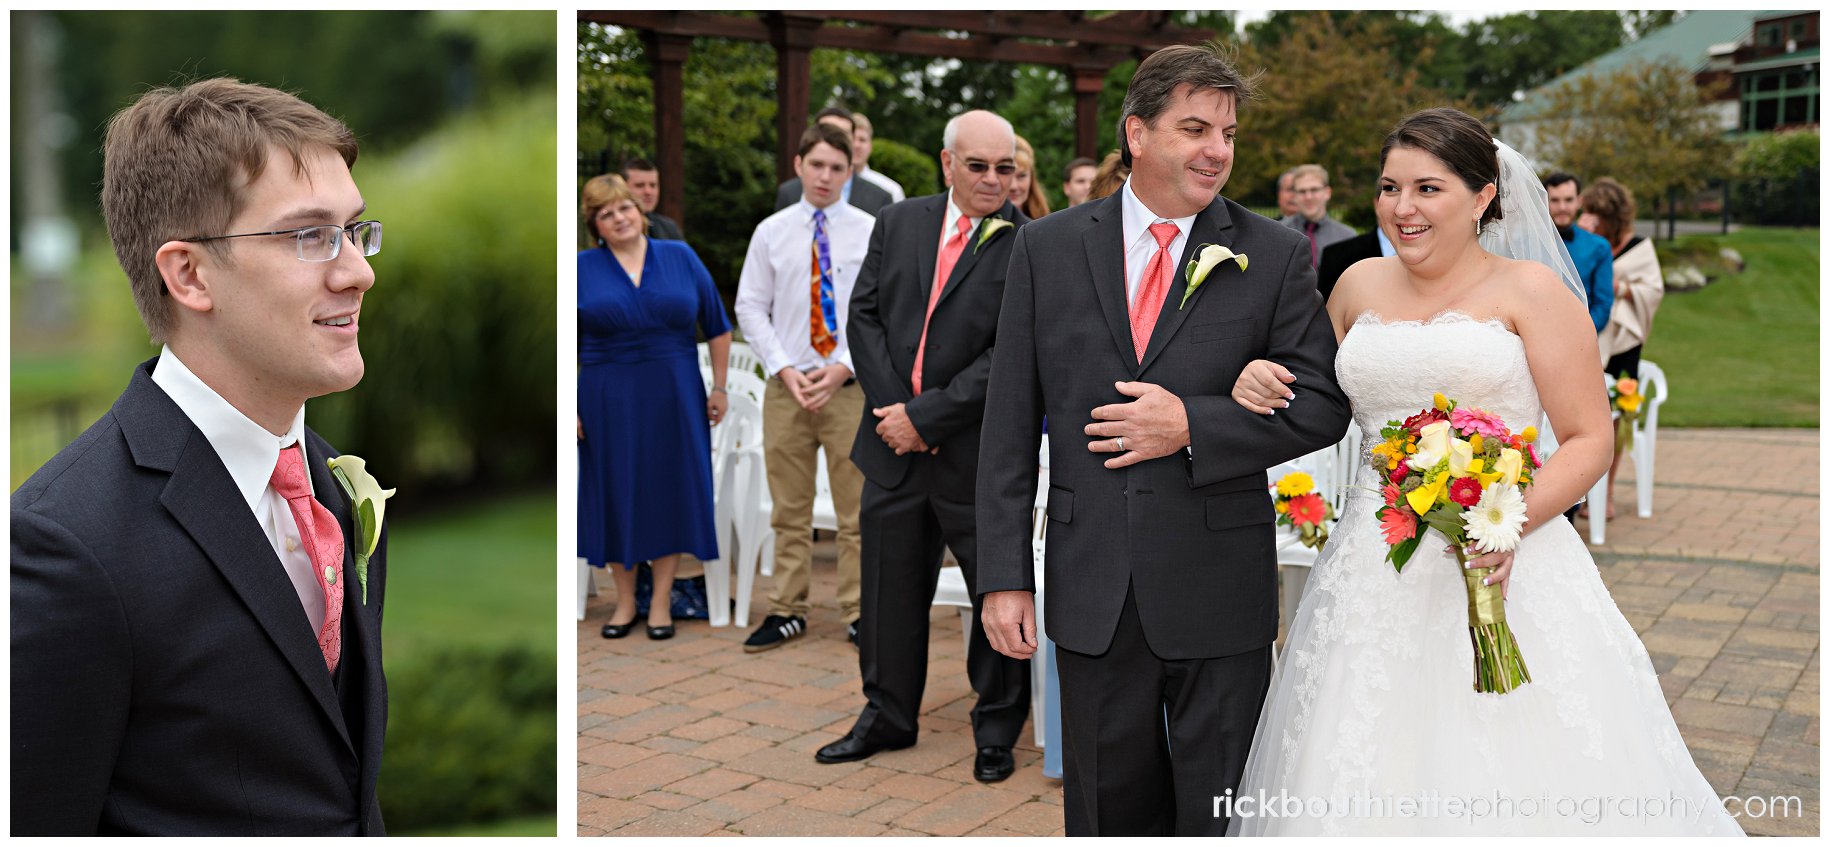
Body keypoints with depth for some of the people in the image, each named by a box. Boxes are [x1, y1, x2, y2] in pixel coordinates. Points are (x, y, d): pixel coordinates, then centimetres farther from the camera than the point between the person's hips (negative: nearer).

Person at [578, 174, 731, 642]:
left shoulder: (680, 257, 4)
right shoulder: (581, 269, 1)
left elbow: (717, 326, 8)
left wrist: (719, 387, 5)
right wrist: (569, 407, -3)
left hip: (674, 397, 1)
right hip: (607, 402, 0)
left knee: (671, 492, 4)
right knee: (615, 494, 6)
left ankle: (660, 602, 17)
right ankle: (625, 600, 21)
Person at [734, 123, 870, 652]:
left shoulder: (871, 232, 2)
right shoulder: (771, 232, 5)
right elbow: (750, 307, 5)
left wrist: (843, 367, -11)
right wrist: (784, 369, -7)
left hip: (850, 386, -1)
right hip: (786, 386, 1)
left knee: (856, 509, 3)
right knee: (790, 510, 8)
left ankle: (858, 613, 12)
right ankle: (788, 611, 17)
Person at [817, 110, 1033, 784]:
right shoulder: (899, 223, 6)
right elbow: (865, 315, 4)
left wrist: (926, 418, -16)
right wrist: (894, 408, -8)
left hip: (981, 455, -4)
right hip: (895, 448, 4)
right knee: (890, 588, 16)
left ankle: (997, 728, 28)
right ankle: (888, 716, 34)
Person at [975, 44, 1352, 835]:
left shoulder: (1275, 254, -1)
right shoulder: (1045, 248, 1)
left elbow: (1323, 405, -2)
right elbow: (1010, 424, 0)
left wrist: (1192, 426, -16)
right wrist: (1003, 575, -4)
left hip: (1221, 589, -1)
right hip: (1090, 587, 1)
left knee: (1221, 818, 12)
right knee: (1108, 807, 16)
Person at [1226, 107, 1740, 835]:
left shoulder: (1528, 289, -1)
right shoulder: (1360, 285, 11)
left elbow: (1590, 439, -4)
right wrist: (1260, 385, 2)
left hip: (1502, 568, -3)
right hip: (1375, 577, 4)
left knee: (1511, 778, -2)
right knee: (1368, 783, 6)